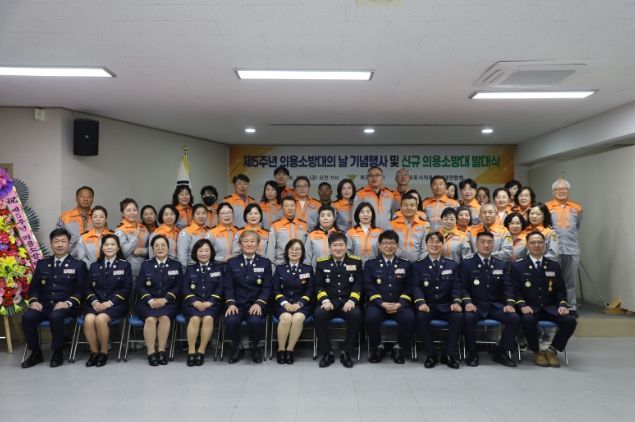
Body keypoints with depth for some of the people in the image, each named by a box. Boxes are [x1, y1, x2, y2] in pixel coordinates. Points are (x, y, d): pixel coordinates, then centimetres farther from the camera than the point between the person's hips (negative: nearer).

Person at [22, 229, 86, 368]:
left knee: (55, 316, -36)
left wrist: (68, 303, -16)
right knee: (27, 317, -26)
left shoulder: (78, 265, 7)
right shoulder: (42, 264, 19)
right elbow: (34, 287, 16)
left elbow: (81, 290, 0)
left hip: (66, 307, -4)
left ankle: (57, 353, -16)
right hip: (44, 306, 4)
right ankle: (36, 353, -7)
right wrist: (34, 301, -5)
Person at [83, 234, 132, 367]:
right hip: (96, 303, 3)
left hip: (116, 304, -3)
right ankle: (94, 352, -11)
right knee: (89, 319, -30)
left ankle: (104, 352, -11)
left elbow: (126, 289, -1)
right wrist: (94, 301, -9)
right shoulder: (94, 266, 17)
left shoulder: (125, 265, 6)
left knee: (100, 319, -32)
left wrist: (110, 302, -13)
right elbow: (88, 288, 12)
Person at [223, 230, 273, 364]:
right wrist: (230, 303, -13)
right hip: (237, 304, 1)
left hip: (256, 304, -1)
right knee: (231, 320, -31)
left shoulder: (265, 263, 11)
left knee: (255, 321, -33)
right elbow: (228, 287, 6)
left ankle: (255, 347, 0)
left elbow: (267, 288, 3)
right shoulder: (232, 263, 14)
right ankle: (236, 348, 0)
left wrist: (259, 303, -15)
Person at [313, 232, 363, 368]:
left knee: (356, 314, -34)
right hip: (329, 302, 1)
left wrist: (352, 300, -14)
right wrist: (325, 300, -13)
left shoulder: (356, 262, 10)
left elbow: (358, 285, 3)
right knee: (318, 314, -32)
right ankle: (327, 353, -15)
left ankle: (346, 353, -15)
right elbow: (319, 286, 6)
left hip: (347, 302, 0)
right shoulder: (322, 263, 11)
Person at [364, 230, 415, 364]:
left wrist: (399, 304, -12)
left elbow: (409, 288, 6)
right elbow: (369, 288, 1)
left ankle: (399, 348, -6)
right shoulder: (370, 264, 11)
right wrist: (382, 303, -15)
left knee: (409, 318, -31)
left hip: (399, 305, 1)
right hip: (377, 304, -1)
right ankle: (376, 348, -8)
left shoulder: (405, 264, 14)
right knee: (371, 316, -34)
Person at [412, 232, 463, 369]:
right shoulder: (417, 265, 8)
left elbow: (456, 287, 5)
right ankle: (431, 354, -17)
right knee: (421, 316, -34)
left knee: (458, 316, -30)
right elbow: (416, 287, -4)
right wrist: (421, 302, -24)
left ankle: (449, 354, -13)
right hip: (426, 306, -1)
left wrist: (456, 302, -17)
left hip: (446, 306, 1)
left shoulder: (452, 265, 13)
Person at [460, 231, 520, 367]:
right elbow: (463, 287, -3)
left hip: (496, 305, 3)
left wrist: (510, 303, -12)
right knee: (468, 318, -35)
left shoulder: (501, 265, 13)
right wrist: (468, 302, -21)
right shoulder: (466, 264, 4)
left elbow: (508, 287, 6)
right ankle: (472, 353, -12)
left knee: (515, 318, -24)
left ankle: (501, 353, -3)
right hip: (475, 305, -3)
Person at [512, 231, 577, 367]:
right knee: (528, 320, -36)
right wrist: (522, 305, -19)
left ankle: (552, 350, -1)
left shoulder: (554, 266, 14)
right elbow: (515, 290, -1)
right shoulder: (518, 266, 5)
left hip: (550, 307, 3)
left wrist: (562, 305, -7)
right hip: (530, 308, -3)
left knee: (570, 321, -24)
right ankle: (536, 352, -9)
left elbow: (561, 290, 12)